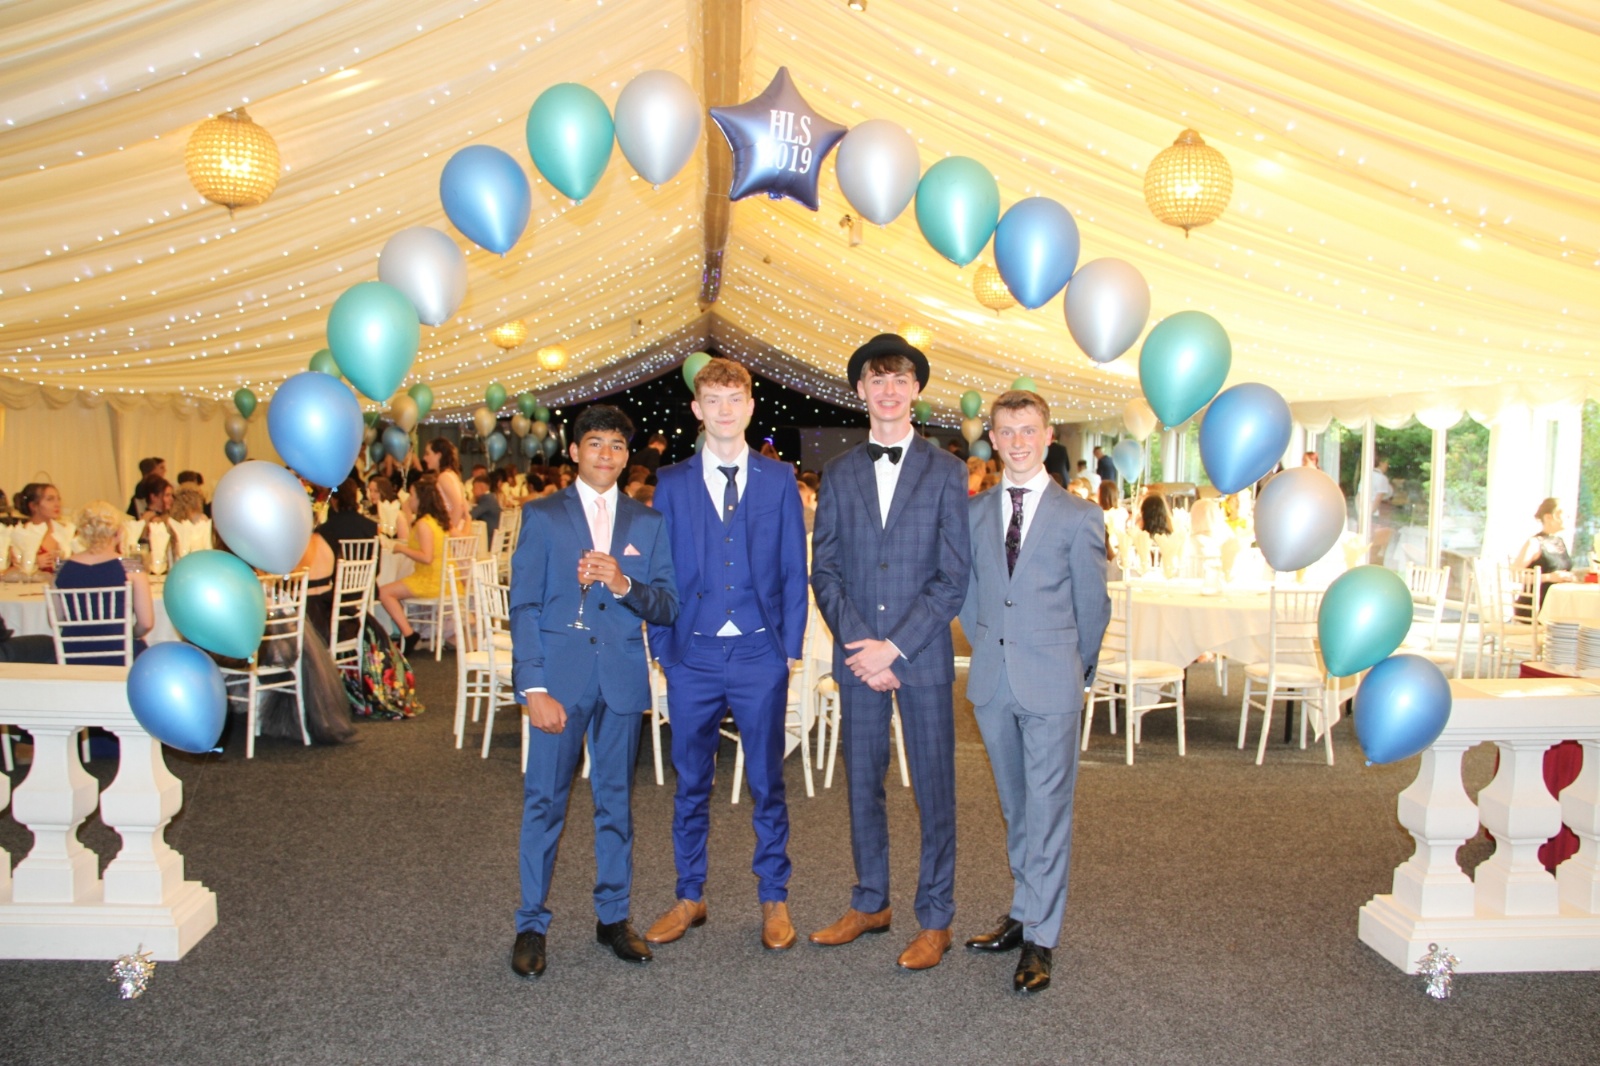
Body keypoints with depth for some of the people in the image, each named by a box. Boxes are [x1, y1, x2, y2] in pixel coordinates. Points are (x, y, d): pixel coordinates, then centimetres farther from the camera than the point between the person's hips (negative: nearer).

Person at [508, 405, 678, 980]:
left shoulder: (648, 523, 10)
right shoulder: (542, 515, 3)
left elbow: (668, 607, 4)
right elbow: (523, 606, -2)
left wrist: (624, 584, -16)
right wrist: (534, 686, -11)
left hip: (622, 678, 2)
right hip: (559, 676, -2)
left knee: (616, 800, 10)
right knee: (544, 802, 2)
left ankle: (613, 916, 24)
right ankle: (531, 926, 15)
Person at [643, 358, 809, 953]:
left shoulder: (779, 479, 4)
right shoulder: (671, 483, 5)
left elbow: (794, 568, 4)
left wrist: (791, 645, -1)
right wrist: (663, 648, 0)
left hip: (760, 655, -1)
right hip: (693, 655, 1)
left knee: (767, 783, 9)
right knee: (691, 783, 11)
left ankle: (773, 899, 24)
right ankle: (689, 897, 27)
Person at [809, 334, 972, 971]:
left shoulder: (946, 472, 0)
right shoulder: (838, 475, 9)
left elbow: (954, 576, -5)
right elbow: (824, 570, 5)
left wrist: (894, 648, -12)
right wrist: (857, 643, -9)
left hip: (923, 656, -3)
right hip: (857, 656, 3)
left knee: (934, 789, 4)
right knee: (862, 783, 12)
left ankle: (936, 919, 19)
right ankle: (870, 903, 29)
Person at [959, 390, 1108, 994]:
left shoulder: (1078, 517, -5)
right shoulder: (974, 513, 6)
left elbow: (1092, 605, 2)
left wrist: (1077, 668, 9)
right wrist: (986, 647, 11)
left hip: (1051, 683, -4)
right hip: (992, 681, 4)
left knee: (1047, 811, 1)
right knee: (1014, 807, 16)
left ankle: (1039, 937, 11)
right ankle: (1024, 913, 29)